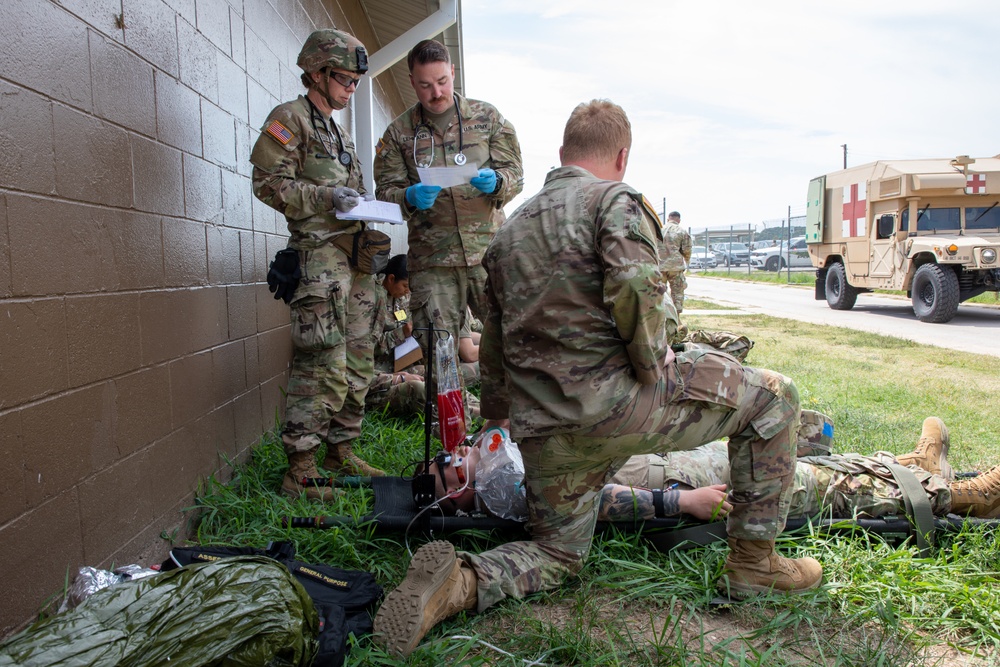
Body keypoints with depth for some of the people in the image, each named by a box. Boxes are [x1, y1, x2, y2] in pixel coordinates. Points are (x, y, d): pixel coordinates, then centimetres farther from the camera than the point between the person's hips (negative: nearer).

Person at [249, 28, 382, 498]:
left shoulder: (340, 133, 25)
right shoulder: (290, 118, 0)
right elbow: (268, 182, -10)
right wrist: (327, 197, -18)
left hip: (354, 258, 9)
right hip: (318, 254, -9)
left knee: (357, 363, 10)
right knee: (324, 366, -14)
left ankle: (341, 452, 22)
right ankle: (300, 472, -7)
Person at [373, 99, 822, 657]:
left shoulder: (511, 227, 22)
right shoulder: (615, 199, -1)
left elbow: (494, 341, 27)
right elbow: (635, 286, -22)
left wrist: (496, 417, 37)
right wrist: (655, 363, -6)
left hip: (545, 431, 7)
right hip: (614, 400, -7)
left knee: (558, 555, 23)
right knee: (772, 397, 11)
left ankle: (458, 582, -6)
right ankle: (754, 562, 15)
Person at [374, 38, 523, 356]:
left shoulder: (487, 117, 9)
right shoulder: (398, 133, 9)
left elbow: (514, 175, 8)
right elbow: (386, 190, 7)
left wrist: (495, 182, -15)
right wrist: (410, 197, -16)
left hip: (488, 250, 0)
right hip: (432, 259, 0)